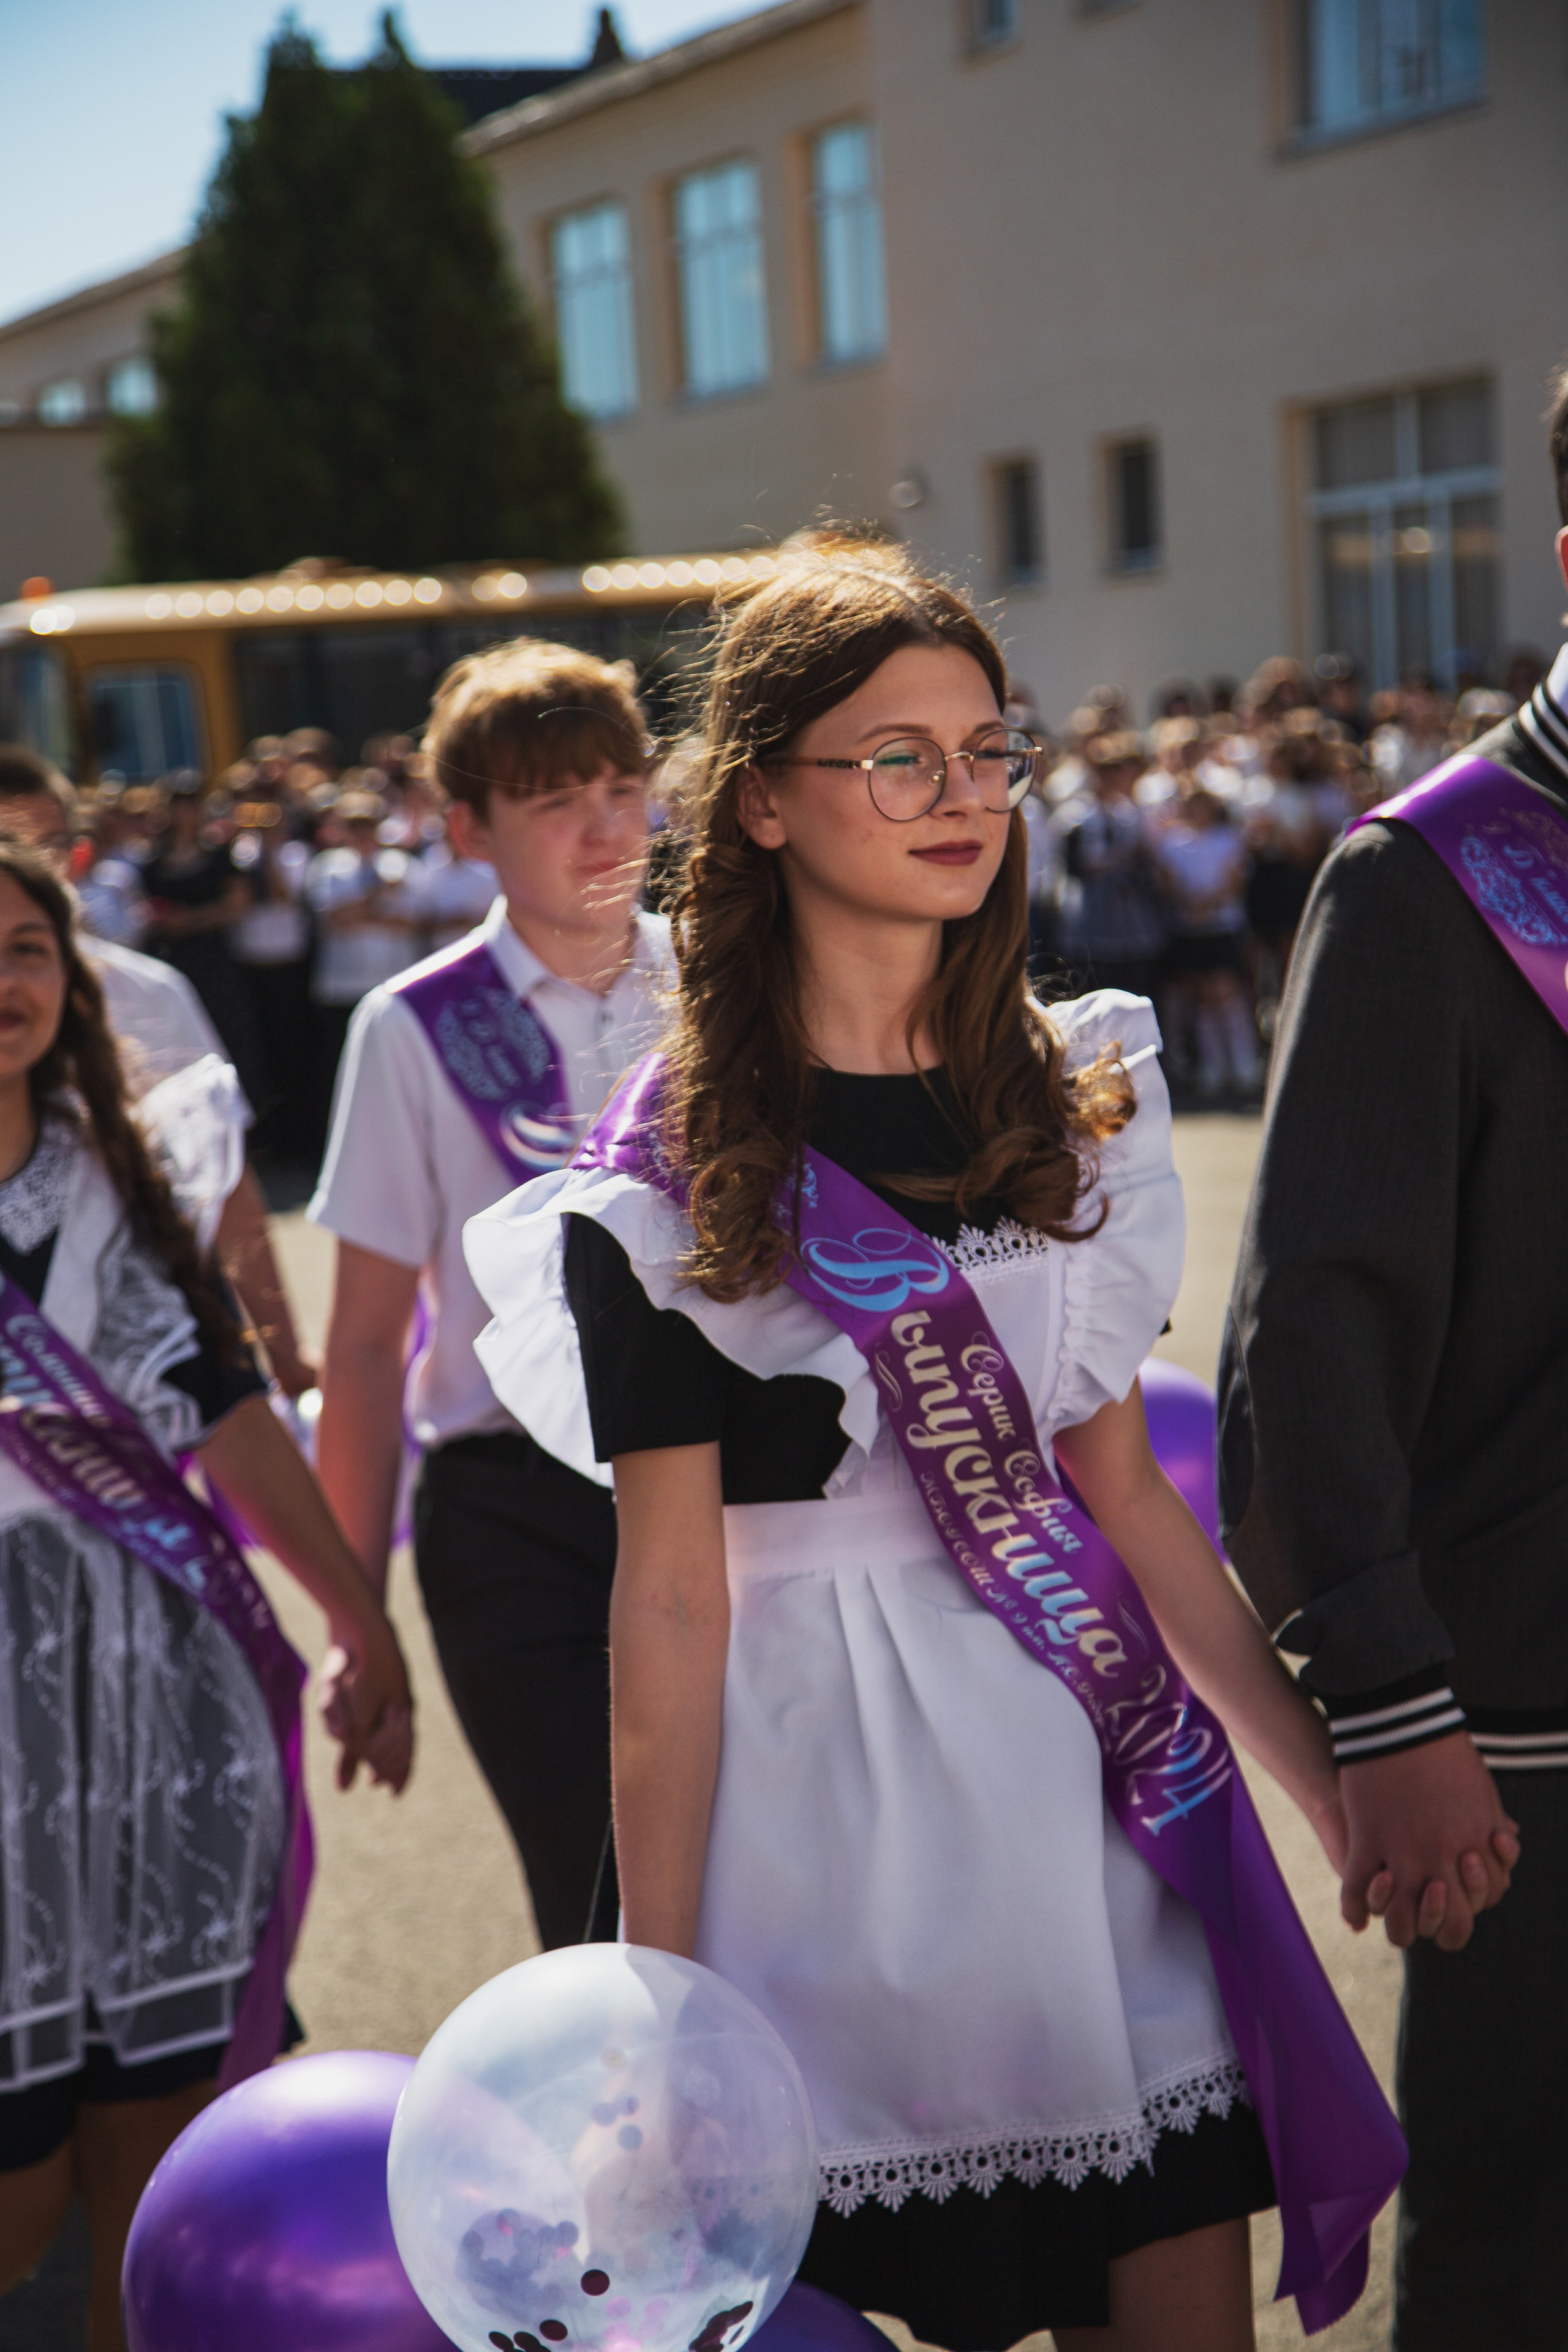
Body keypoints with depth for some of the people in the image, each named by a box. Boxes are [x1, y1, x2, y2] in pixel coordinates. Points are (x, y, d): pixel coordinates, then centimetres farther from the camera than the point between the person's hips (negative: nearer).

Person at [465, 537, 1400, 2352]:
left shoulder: (1067, 1098, 8)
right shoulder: (671, 1180, -7)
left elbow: (1123, 1487, 10)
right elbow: (671, 1595, -7)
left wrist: (1335, 1781, 8)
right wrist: (660, 1989, -7)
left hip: (1081, 1754, 5)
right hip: (821, 1785, -4)